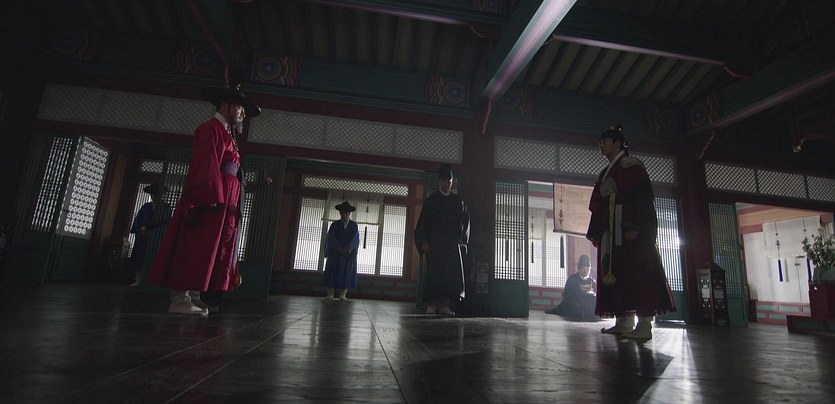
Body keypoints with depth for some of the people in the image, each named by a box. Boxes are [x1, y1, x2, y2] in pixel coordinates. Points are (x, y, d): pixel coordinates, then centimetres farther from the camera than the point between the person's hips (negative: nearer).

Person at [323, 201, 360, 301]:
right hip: (335, 253, 1)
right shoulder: (335, 224, 8)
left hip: (349, 254, -1)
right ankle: (330, 295, -1)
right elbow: (331, 238, -4)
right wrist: (339, 248, -19)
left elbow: (354, 239, -6)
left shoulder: (354, 225, 6)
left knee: (346, 274, -4)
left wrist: (348, 249, -22)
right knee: (332, 273, -3)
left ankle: (343, 295, -3)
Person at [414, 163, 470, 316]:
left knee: (452, 274, -6)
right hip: (434, 244, -2)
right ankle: (432, 304, -3)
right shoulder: (431, 200, 9)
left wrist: (462, 240, 2)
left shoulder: (458, 202, 14)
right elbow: (422, 223, 4)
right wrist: (424, 242, -7)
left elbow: (466, 222, 15)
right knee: (434, 273, -7)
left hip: (453, 244, 2)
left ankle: (445, 304, -2)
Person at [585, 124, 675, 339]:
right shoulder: (606, 173, 22)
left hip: (629, 228, -8)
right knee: (615, 272, 5)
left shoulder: (631, 164, -1)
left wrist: (634, 226, -23)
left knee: (637, 271, -10)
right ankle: (623, 321, 8)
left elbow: (641, 197, -13)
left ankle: (644, 325, -8)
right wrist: (595, 232, 15)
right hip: (611, 230, 9)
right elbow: (599, 205, 20)